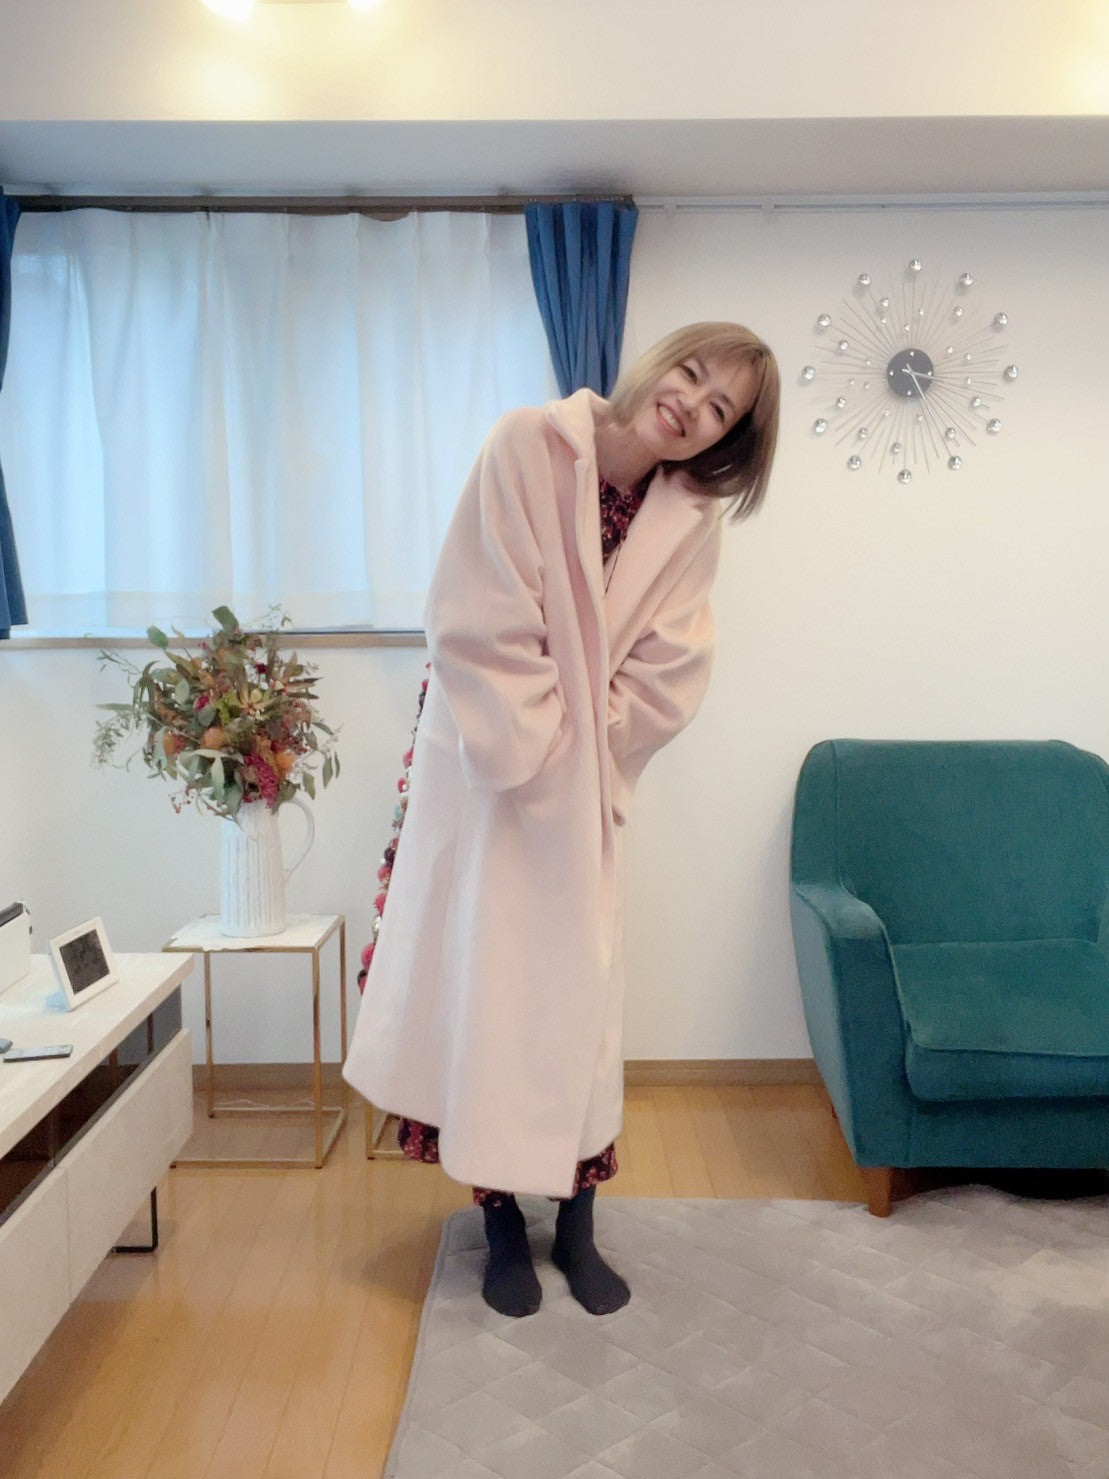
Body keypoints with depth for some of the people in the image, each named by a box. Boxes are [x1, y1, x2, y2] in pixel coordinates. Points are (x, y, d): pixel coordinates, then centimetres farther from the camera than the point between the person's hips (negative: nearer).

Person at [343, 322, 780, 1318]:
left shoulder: (692, 521, -4)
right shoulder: (528, 444, -13)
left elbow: (666, 673, -5)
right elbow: (485, 622, -17)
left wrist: (580, 758, -10)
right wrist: (531, 756, -16)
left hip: (587, 788, 3)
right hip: (484, 766, -2)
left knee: (577, 999, 7)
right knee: (480, 986, 3)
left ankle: (576, 1223, 23)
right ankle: (502, 1220, 21)